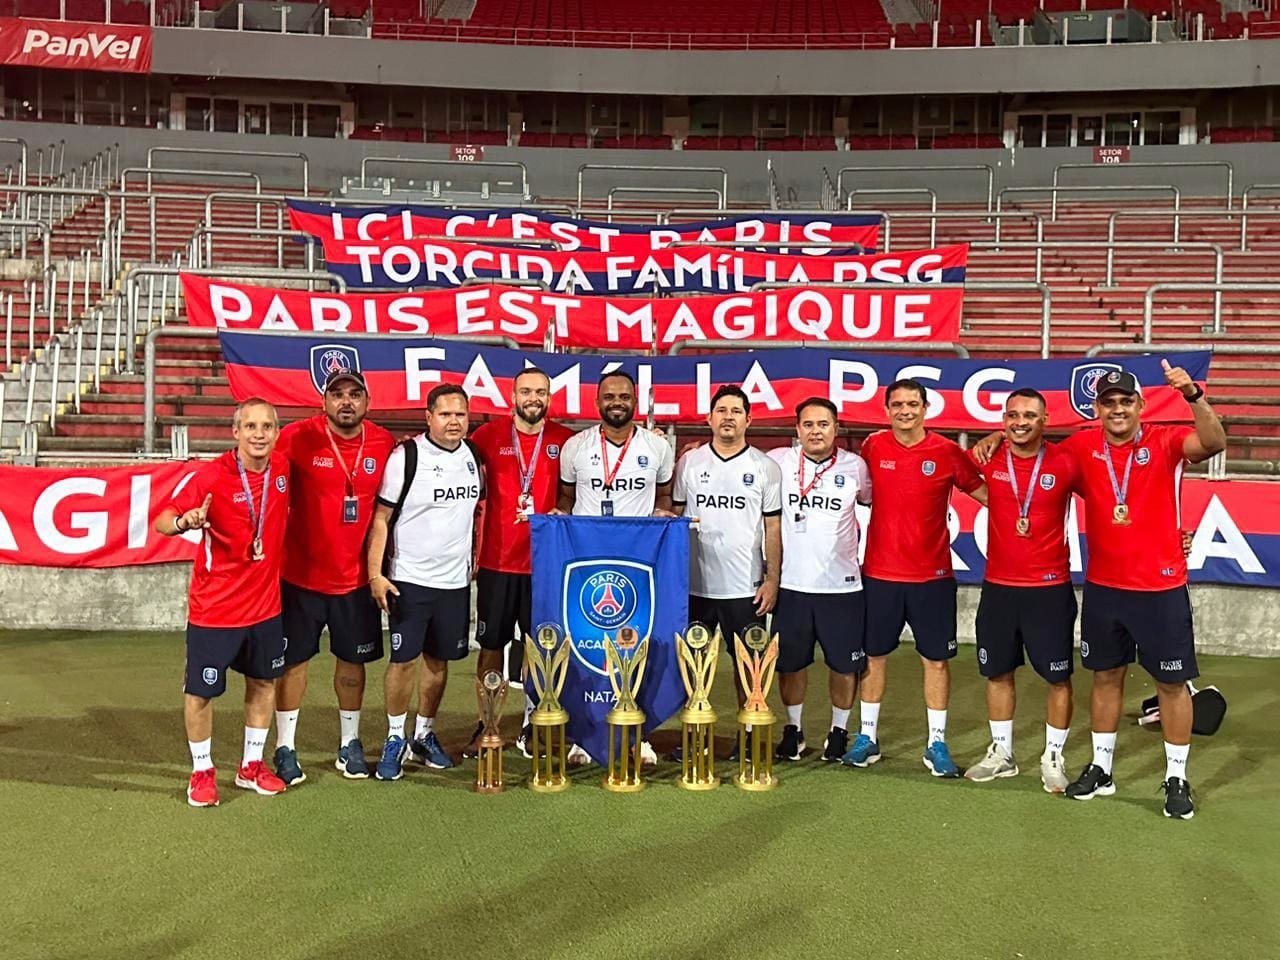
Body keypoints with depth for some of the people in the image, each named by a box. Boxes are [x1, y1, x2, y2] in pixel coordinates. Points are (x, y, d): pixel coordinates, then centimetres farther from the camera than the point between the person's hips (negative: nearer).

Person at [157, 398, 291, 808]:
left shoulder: (283, 467, -5)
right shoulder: (212, 475, -19)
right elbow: (162, 521, -18)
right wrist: (184, 521, -41)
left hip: (265, 604, 5)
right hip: (214, 608, -5)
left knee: (263, 682, 17)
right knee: (200, 692, 6)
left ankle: (251, 766, 34)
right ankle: (202, 772, 28)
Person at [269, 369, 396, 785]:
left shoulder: (384, 443, -2)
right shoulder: (297, 438, -12)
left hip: (357, 577, 3)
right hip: (301, 575, -2)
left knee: (352, 659, 13)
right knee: (294, 659, 8)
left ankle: (349, 745, 29)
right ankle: (285, 747, 23)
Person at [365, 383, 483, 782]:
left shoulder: (473, 455, 6)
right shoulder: (406, 456, -10)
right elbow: (381, 517, -9)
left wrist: (475, 559, 12)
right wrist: (375, 573, -15)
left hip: (456, 580, 5)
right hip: (409, 579, -4)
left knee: (439, 660, 12)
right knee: (403, 660, -1)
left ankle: (425, 735, 27)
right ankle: (395, 739, 16)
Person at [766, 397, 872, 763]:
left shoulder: (855, 466, -1)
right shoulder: (777, 461, -4)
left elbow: (874, 500, 16)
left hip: (842, 585, 0)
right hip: (791, 583, 0)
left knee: (844, 663, 9)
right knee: (790, 662, 11)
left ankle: (839, 730, 29)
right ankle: (793, 728, 31)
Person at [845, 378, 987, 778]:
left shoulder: (947, 452, -5)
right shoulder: (873, 446, -1)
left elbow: (985, 492, 4)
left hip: (933, 575, -1)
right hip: (880, 573, 1)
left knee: (937, 658, 6)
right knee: (874, 654, 10)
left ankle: (936, 744, 19)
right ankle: (868, 737, 24)